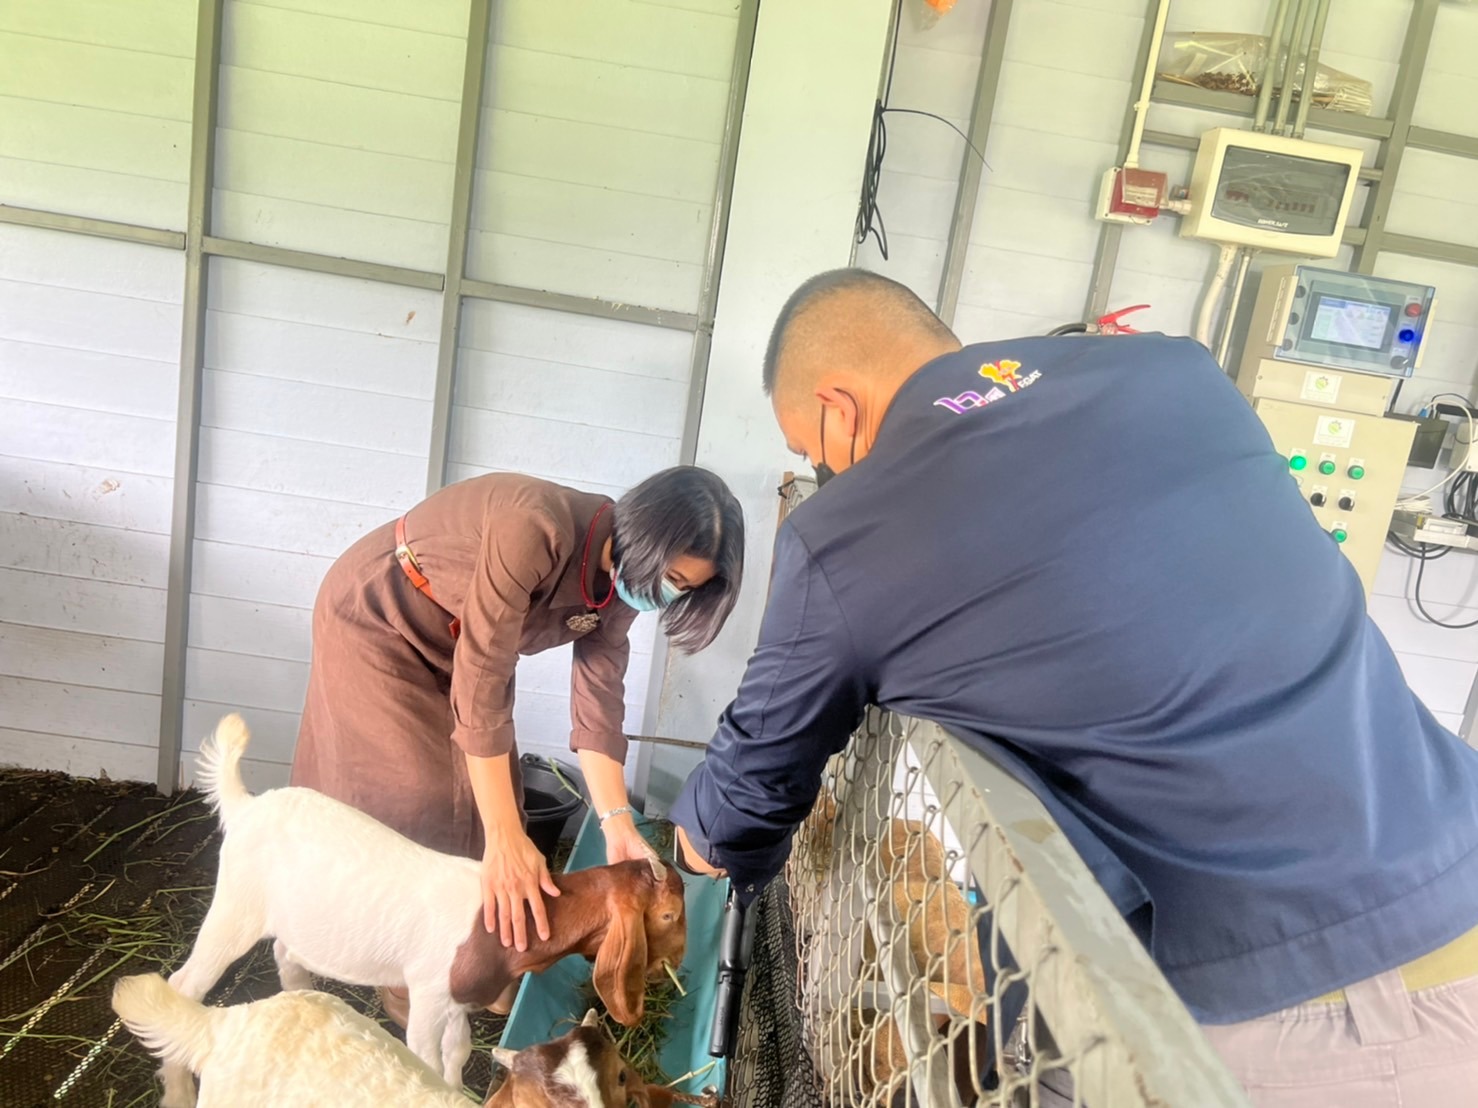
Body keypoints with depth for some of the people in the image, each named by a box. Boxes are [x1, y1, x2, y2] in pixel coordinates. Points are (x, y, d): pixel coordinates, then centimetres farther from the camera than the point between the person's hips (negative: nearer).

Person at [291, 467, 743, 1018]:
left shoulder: (617, 581, -14)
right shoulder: (535, 528, -39)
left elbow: (597, 703, -12)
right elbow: (481, 683, -38)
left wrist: (617, 822, -22)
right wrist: (506, 839, -37)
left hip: (456, 642, 7)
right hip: (378, 621, -7)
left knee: (484, 793, 4)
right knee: (411, 800, -3)